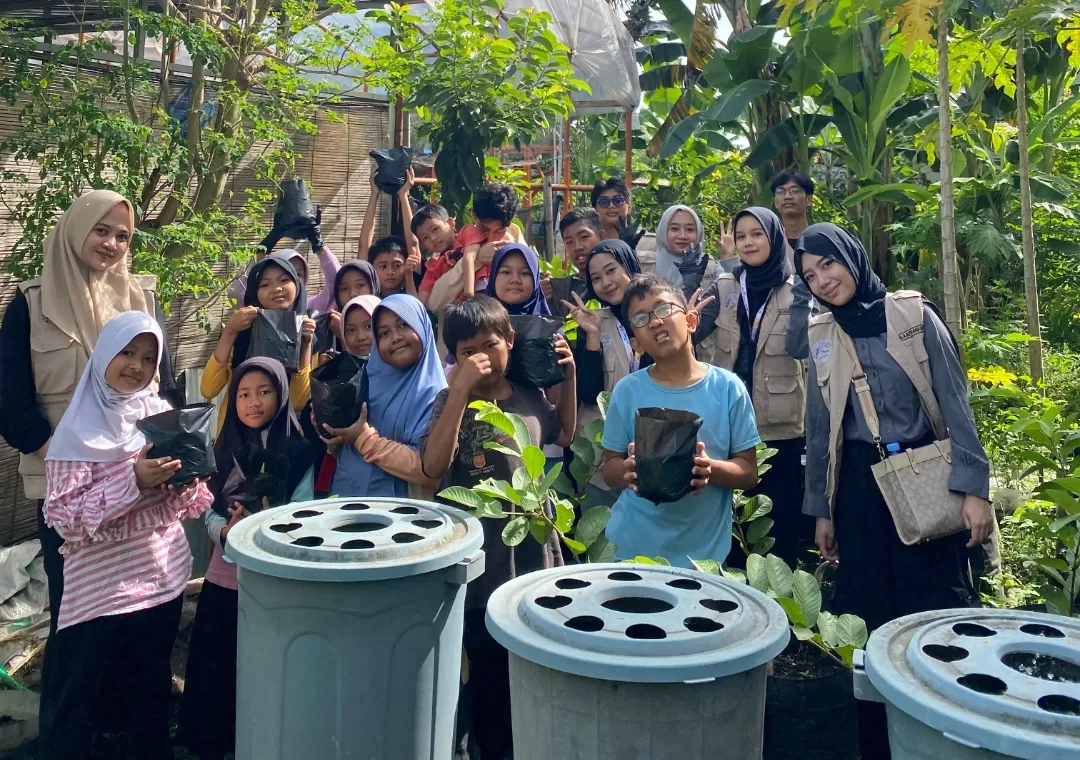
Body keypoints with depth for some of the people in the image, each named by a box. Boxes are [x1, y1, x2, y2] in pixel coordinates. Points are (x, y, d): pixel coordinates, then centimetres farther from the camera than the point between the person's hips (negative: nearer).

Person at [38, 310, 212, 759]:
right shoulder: (79, 430, -11)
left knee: (151, 692, 19)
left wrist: (185, 483, -15)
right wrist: (134, 481, -26)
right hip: (100, 588, -4)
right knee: (79, 701, 7)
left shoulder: (162, 414, 3)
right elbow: (64, 517, -17)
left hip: (163, 579, 5)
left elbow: (188, 505, 8)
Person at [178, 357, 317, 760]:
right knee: (216, 673, 10)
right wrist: (226, 531, -15)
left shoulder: (298, 452, -7)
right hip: (224, 579, 4)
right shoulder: (223, 450, 7)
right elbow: (208, 513, 5)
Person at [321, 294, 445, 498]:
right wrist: (328, 424, -4)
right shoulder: (369, 379, 6)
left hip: (400, 505, -4)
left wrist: (365, 439, -15)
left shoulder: (434, 395, -9)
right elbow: (345, 439, 15)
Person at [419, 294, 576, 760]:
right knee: (481, 667, 10)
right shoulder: (452, 401, -10)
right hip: (477, 561, -4)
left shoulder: (530, 397, 2)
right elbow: (433, 466, -26)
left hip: (532, 551, 4)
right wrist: (461, 389, -29)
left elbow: (563, 436, 21)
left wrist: (568, 377, 7)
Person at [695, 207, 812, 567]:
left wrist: (804, 297, -21)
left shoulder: (796, 289, 0)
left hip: (780, 425, -2)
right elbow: (692, 332, -8)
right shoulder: (723, 287, 5)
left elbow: (800, 346, -13)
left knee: (780, 516, 4)